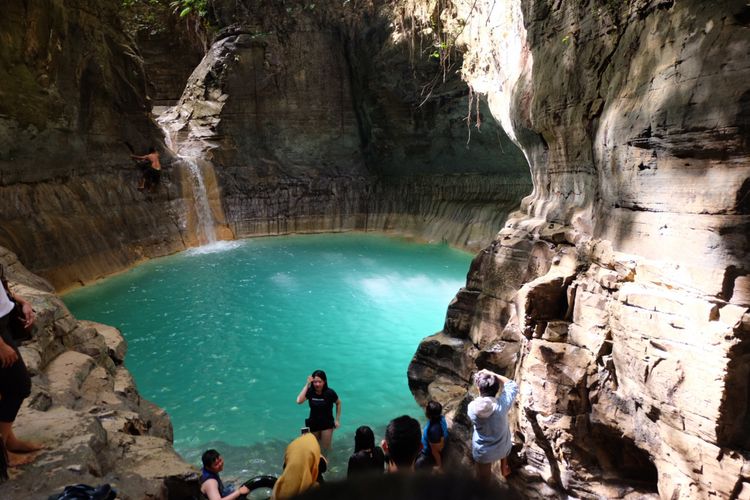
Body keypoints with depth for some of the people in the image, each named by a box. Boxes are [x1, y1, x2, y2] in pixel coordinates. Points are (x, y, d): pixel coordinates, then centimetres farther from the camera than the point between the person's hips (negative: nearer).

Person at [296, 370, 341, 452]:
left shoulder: (330, 393, -20)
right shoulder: (310, 391, -17)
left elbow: (338, 403, -3)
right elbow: (299, 401, -33)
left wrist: (337, 420, -4)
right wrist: (307, 385, -31)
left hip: (327, 423, -2)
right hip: (313, 423, 2)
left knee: (326, 448, 7)